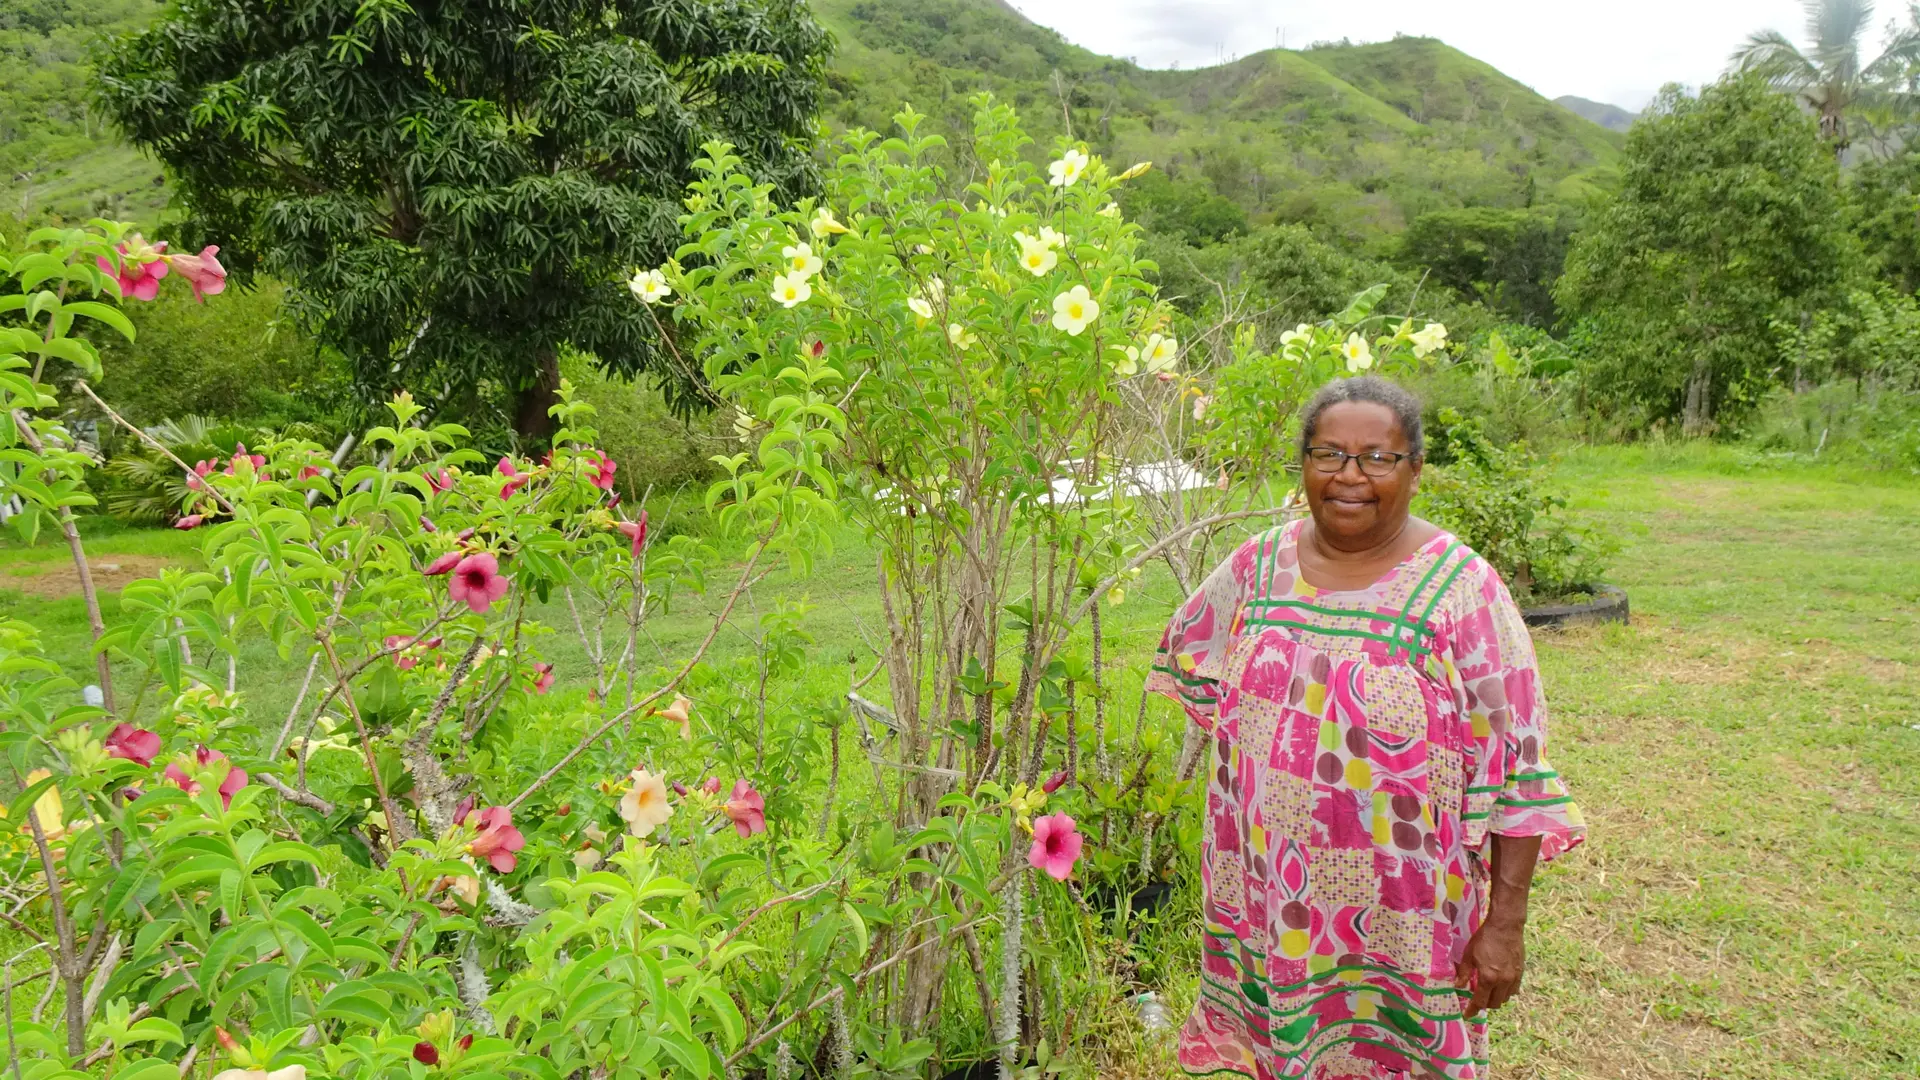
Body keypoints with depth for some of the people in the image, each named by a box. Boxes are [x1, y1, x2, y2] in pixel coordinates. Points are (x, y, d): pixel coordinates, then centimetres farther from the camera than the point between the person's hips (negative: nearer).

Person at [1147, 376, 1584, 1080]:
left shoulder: (1461, 589, -14)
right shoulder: (1259, 566, -2)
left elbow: (1517, 769, -11)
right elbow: (1185, 650, 18)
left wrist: (1506, 923, -11)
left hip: (1400, 919, -3)